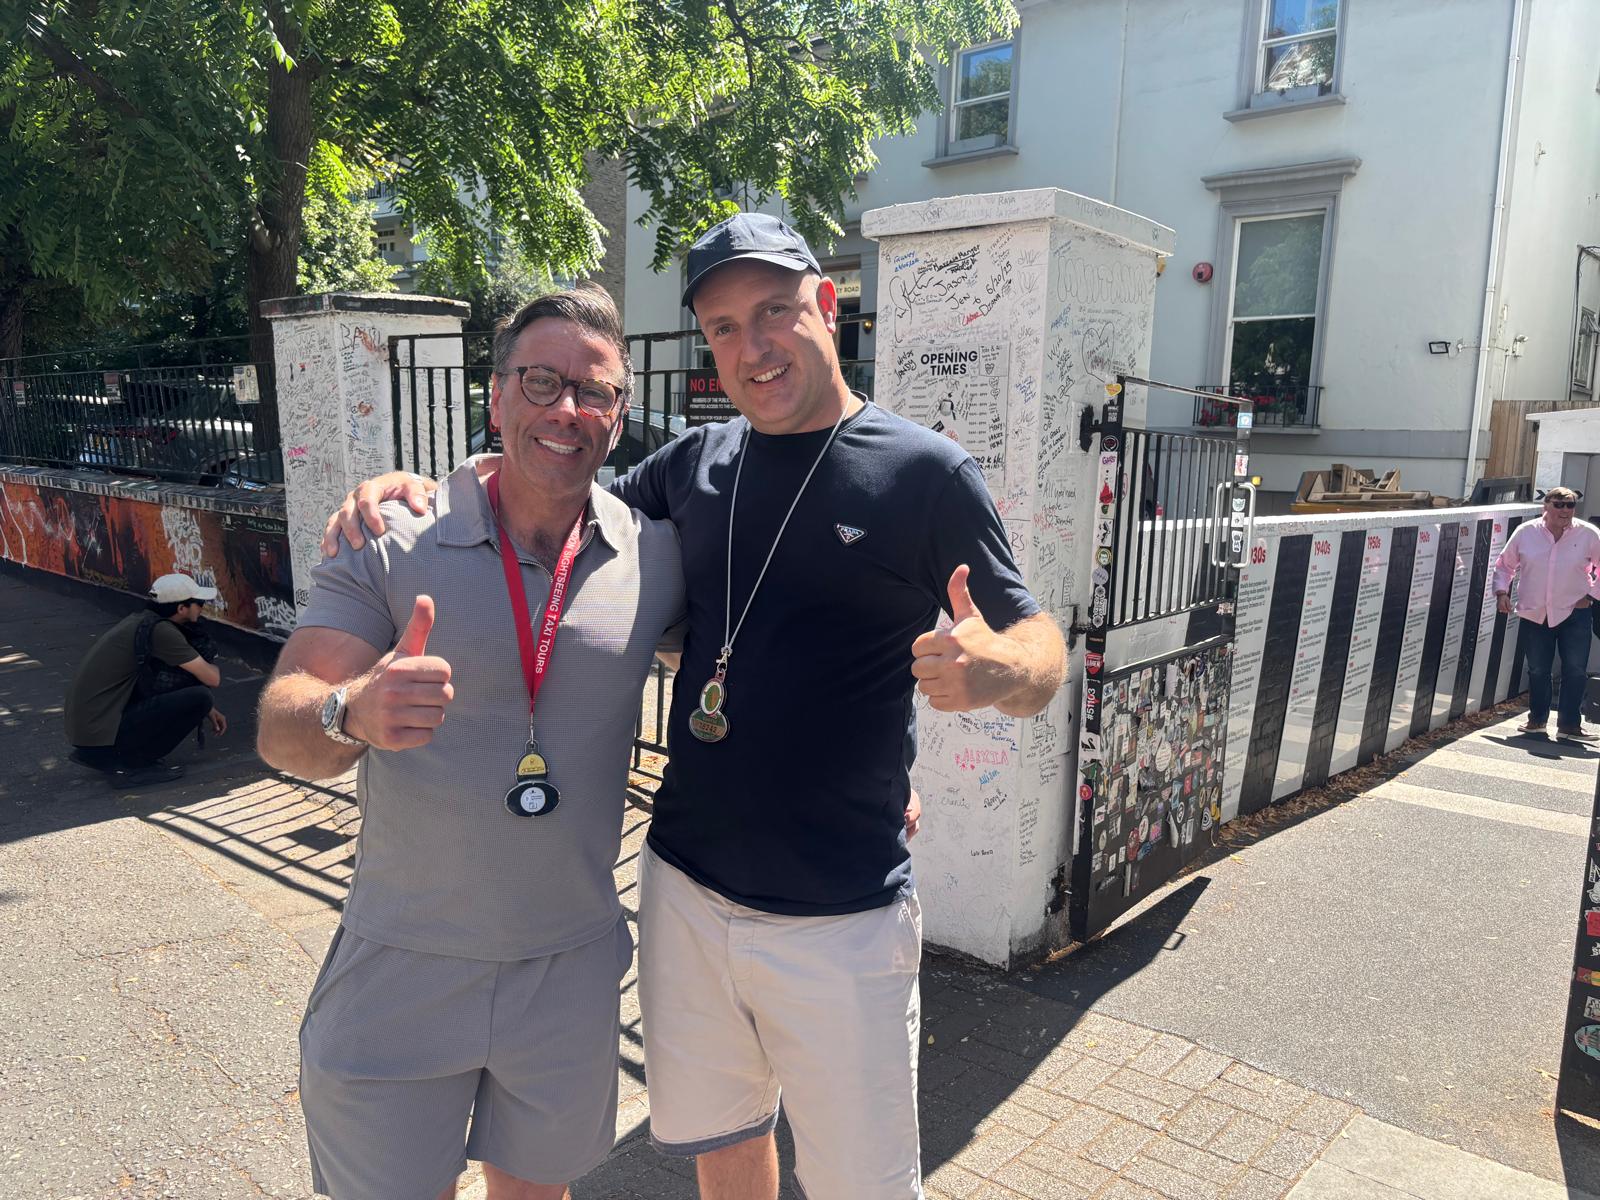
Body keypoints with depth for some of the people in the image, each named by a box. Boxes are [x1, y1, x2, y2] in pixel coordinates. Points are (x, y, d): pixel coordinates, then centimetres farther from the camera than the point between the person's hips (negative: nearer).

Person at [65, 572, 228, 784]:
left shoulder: (139, 621, 12)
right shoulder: (160, 630, -15)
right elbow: (212, 678, -11)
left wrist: (207, 710, 27)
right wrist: (211, 665, 13)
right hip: (101, 737, -9)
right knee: (200, 697, -14)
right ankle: (130, 763, -4)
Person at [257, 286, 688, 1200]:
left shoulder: (656, 554, -5)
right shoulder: (394, 545, -9)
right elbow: (282, 728, -13)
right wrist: (352, 713, -36)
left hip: (571, 974, 2)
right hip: (401, 972, -1)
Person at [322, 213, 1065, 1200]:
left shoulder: (926, 473, -9)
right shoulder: (695, 463, 4)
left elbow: (1040, 645, -8)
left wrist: (1001, 668, -32)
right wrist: (419, 487, -2)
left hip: (840, 923, -4)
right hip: (685, 891, 5)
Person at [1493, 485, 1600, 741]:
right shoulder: (1525, 532, -2)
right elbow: (1505, 565, 9)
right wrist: (1501, 592, -2)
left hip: (1574, 613, -1)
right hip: (1534, 614, 1)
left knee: (1576, 671, -2)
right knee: (1537, 670, 10)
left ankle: (1569, 724, 8)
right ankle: (1537, 720, 25)